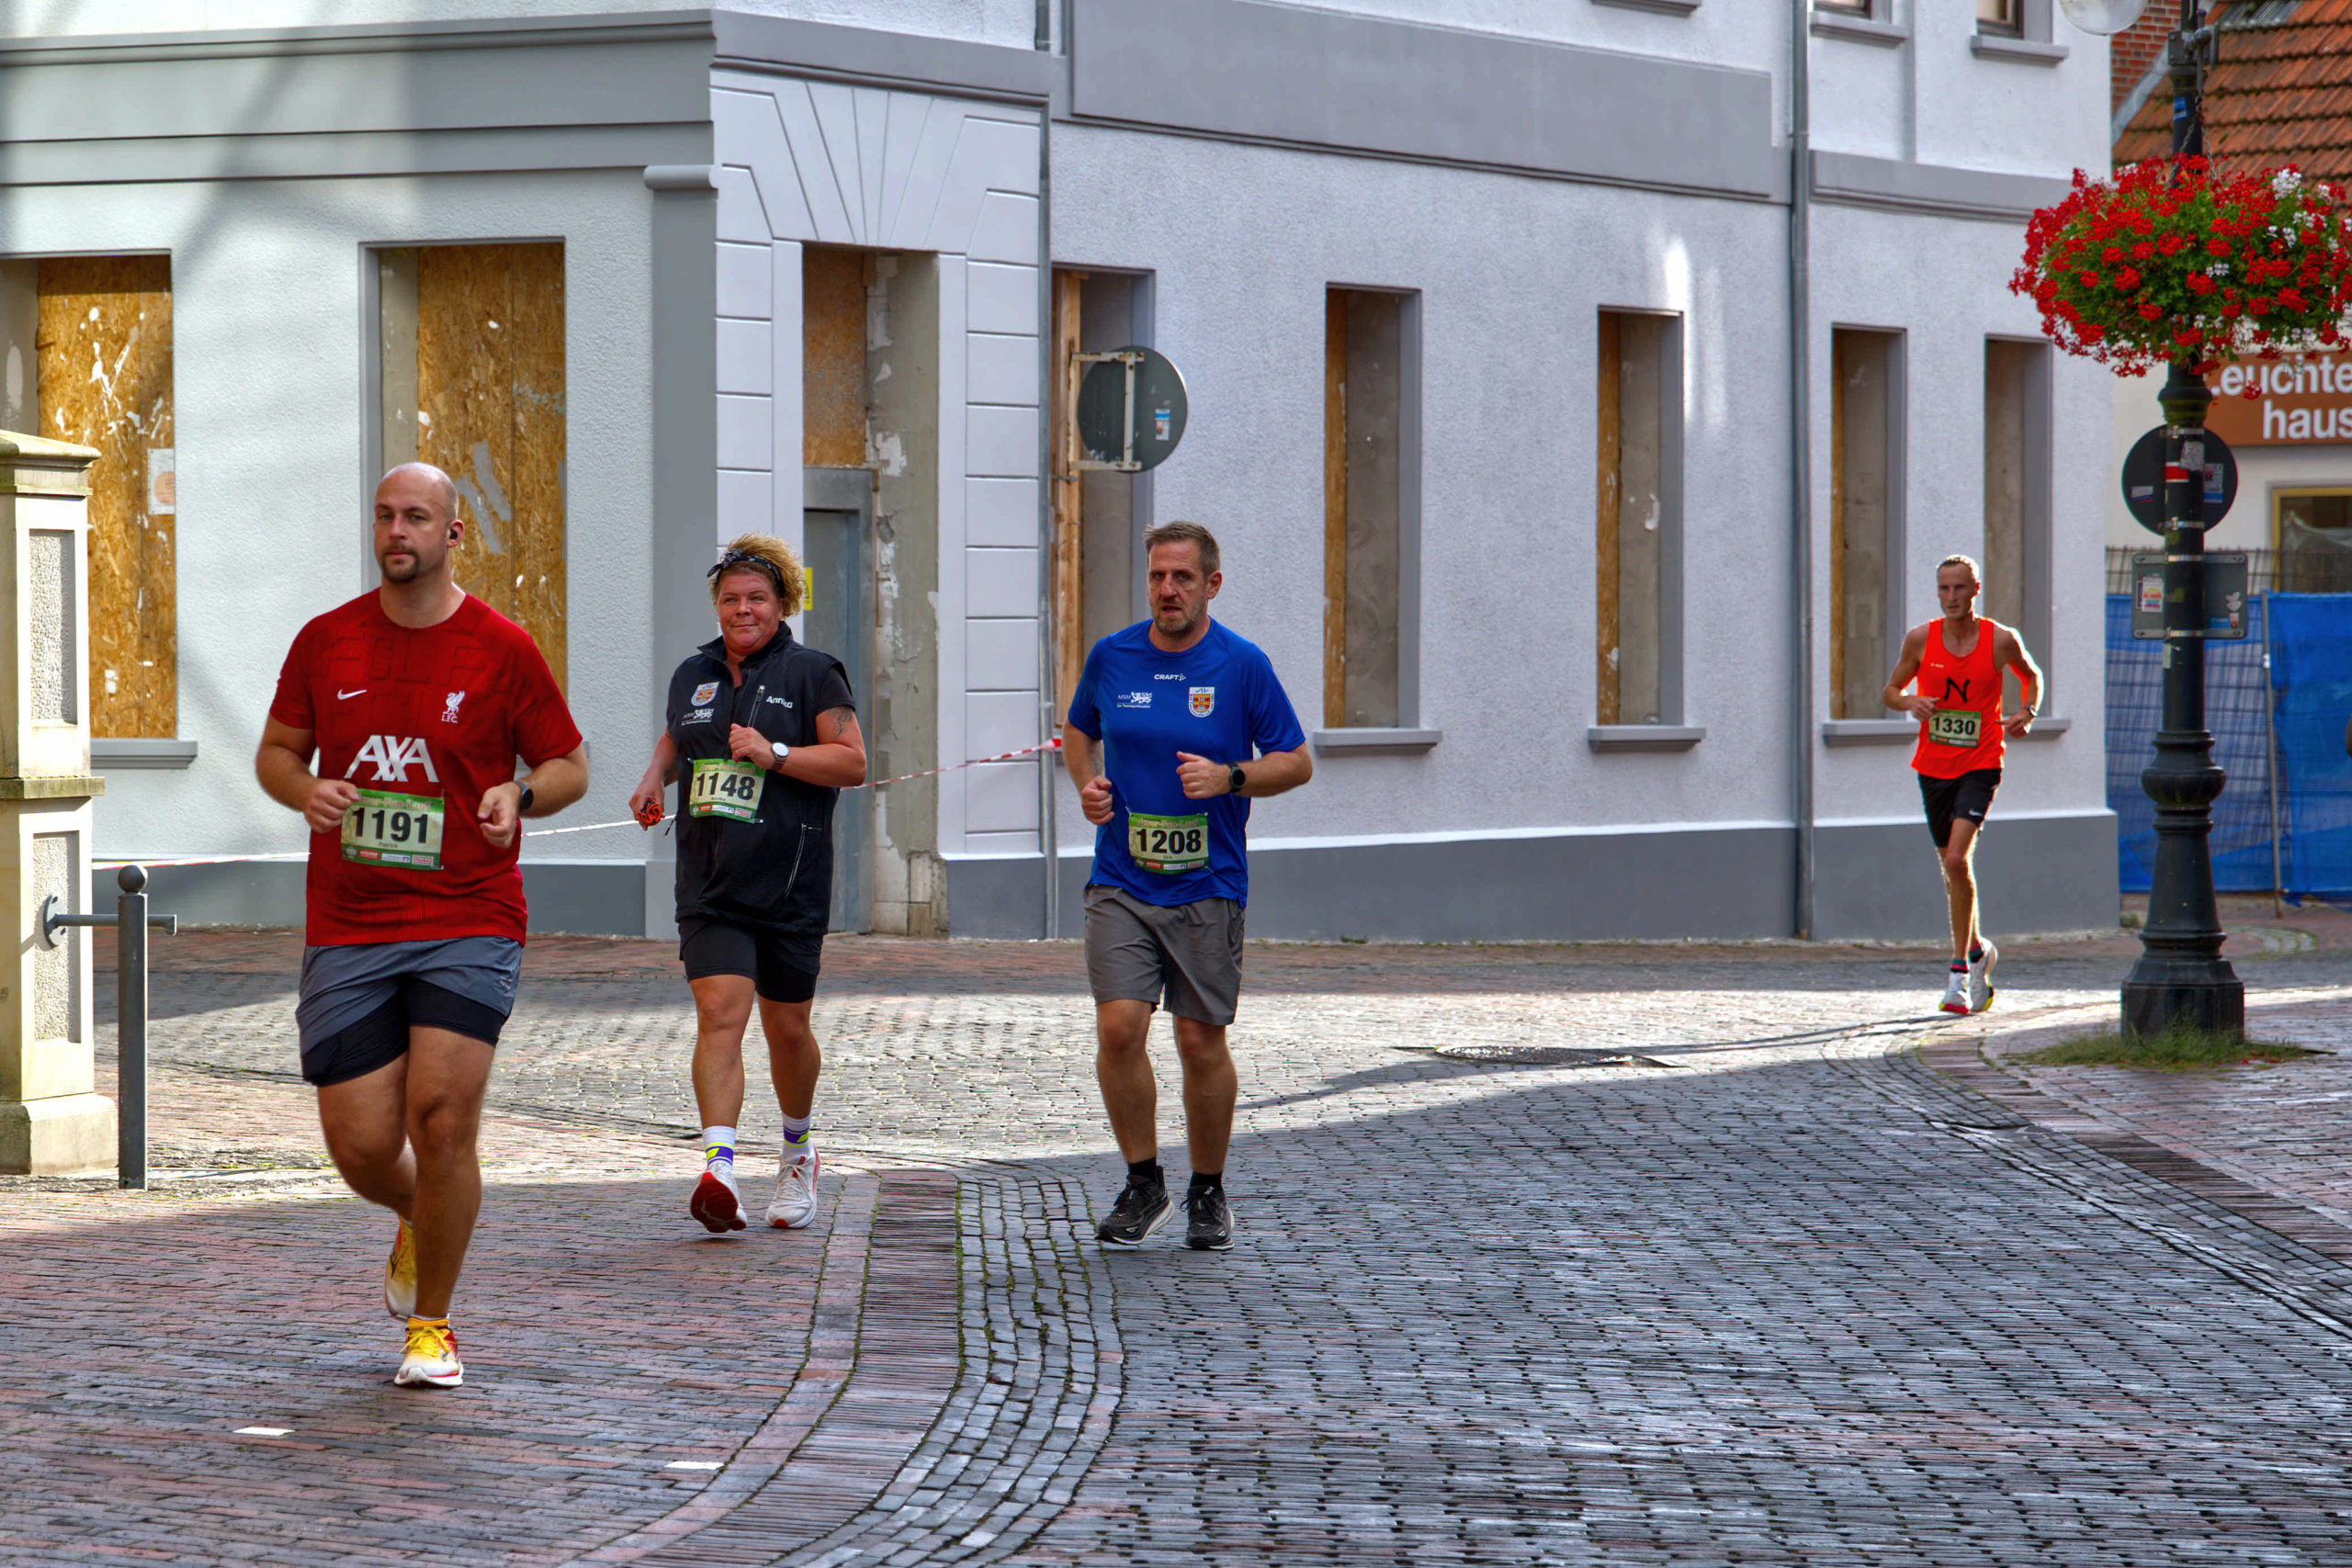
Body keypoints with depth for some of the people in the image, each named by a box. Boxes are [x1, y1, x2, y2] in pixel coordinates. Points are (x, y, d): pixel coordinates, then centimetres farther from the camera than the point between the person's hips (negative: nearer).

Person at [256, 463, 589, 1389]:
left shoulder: (501, 649, 0)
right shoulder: (326, 642, 6)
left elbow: (568, 766, 8)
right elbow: (276, 752, 17)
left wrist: (520, 796, -14)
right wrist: (305, 792, -6)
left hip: (468, 923, -2)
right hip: (347, 931, 2)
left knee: (441, 1119, -15)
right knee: (360, 1149, -2)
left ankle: (432, 1326, 4)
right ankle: (417, 1221, 36)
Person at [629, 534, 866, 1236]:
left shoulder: (811, 673, 0)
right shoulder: (693, 675, 13)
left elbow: (852, 762, -5)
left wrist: (774, 754, -15)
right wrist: (654, 778, 12)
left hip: (791, 884, -2)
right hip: (710, 883, 2)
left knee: (786, 1027, 8)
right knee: (718, 1013, -15)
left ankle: (798, 1153, 34)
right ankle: (719, 1168, -25)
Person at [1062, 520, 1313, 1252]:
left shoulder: (1242, 665, -3)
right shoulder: (1111, 657, 4)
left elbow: (1296, 762, 2)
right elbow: (1079, 732, 22)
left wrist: (1229, 779, -15)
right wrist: (1086, 782, 1)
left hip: (1208, 885, -2)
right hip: (1121, 882, 2)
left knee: (1202, 1042, 2)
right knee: (1118, 1027, -11)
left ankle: (1208, 1192, 20)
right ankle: (1144, 1183, 5)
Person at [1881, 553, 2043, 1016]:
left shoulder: (2001, 640, -4)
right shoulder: (1921, 640, -1)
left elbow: (2031, 675, 17)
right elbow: (1891, 690, 11)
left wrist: (2028, 713, -2)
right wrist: (1911, 703, -11)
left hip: (1979, 766, -3)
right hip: (1933, 766, 3)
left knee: (1957, 859, -20)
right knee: (1952, 867, 13)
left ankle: (1960, 970, -13)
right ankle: (1977, 951, 36)